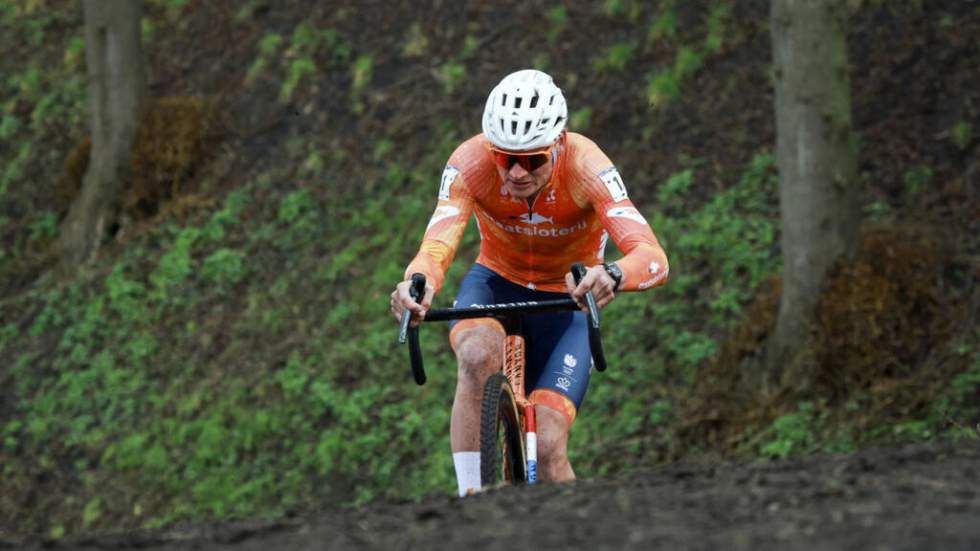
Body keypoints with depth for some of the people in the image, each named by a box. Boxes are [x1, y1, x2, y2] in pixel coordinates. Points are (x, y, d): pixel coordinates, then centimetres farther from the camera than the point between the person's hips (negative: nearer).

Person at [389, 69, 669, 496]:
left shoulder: (584, 166, -30)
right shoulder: (471, 163, -26)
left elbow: (653, 259, -41)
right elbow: (437, 245, -39)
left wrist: (612, 276, -64)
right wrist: (418, 283, -63)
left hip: (567, 300, -1)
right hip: (496, 282, 1)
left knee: (547, 449, -17)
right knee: (478, 357, -35)